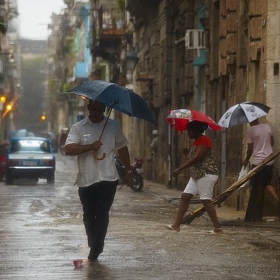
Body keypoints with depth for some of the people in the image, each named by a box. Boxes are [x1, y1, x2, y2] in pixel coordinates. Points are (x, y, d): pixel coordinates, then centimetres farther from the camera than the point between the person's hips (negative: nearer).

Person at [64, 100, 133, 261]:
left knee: (102, 214, -11)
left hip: (108, 179, -1)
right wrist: (90, 146, -21)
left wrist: (129, 171, 18)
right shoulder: (78, 128, 2)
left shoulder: (113, 126, 7)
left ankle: (96, 247, -10)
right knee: (89, 216, 9)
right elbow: (69, 150, -11)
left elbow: (122, 148, 17)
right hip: (86, 180, 1)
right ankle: (95, 247, 23)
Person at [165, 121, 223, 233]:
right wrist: (186, 153, 3)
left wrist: (179, 169, -22)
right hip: (196, 174, 10)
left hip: (207, 173, -10)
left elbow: (196, 158, -22)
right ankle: (176, 225, 3)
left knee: (206, 200, -11)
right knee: (185, 196, 3)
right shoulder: (196, 141, 17)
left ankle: (218, 228, -7)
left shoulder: (204, 140, -14)